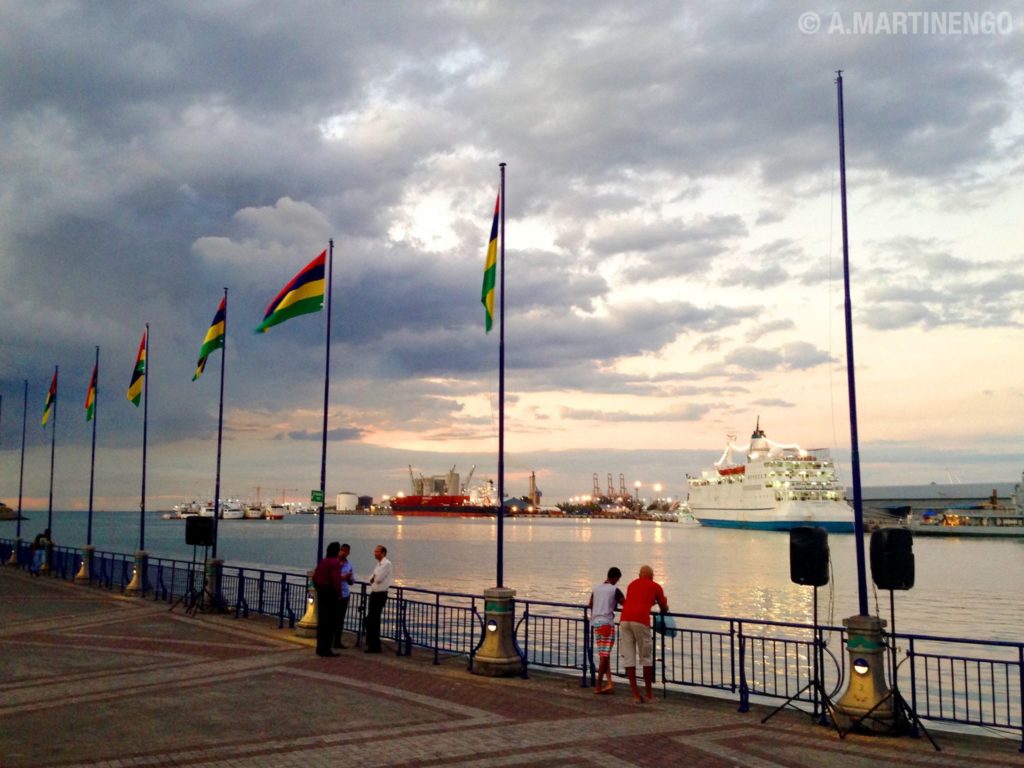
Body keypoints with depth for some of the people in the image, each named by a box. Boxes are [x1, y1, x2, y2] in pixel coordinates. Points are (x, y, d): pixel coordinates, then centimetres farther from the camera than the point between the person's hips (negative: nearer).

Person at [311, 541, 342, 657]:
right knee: (330, 622, -2)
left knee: (321, 621, 14)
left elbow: (314, 577, 15)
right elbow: (336, 580, -22)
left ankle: (320, 648, 20)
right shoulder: (335, 563, -14)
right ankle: (325, 649, -1)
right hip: (331, 593, -8)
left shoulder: (322, 562, 11)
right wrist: (339, 593, -13)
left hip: (321, 592, 8)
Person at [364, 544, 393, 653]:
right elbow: (372, 579, 14)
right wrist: (373, 578, -7)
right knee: (370, 619, 15)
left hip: (380, 594, -9)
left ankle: (375, 646, 1)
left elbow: (379, 578, -21)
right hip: (374, 593, 9)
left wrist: (374, 577, -2)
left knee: (374, 620, -6)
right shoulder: (379, 564, 16)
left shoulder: (386, 564, -13)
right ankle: (371, 643, 27)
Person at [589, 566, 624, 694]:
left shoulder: (596, 588, 11)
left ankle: (609, 683, 5)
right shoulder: (615, 590, -4)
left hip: (596, 622, 6)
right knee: (605, 655, -1)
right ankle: (598, 685, 0)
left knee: (603, 655, 10)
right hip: (607, 622, -6)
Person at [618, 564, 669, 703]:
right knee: (646, 658, 10)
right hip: (641, 621, -3)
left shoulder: (631, 584, 27)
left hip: (624, 620, 4)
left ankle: (636, 695, 5)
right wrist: (664, 602, 47)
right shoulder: (656, 586, 16)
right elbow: (664, 609, 25)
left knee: (628, 658, 5)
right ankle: (648, 694, 16)